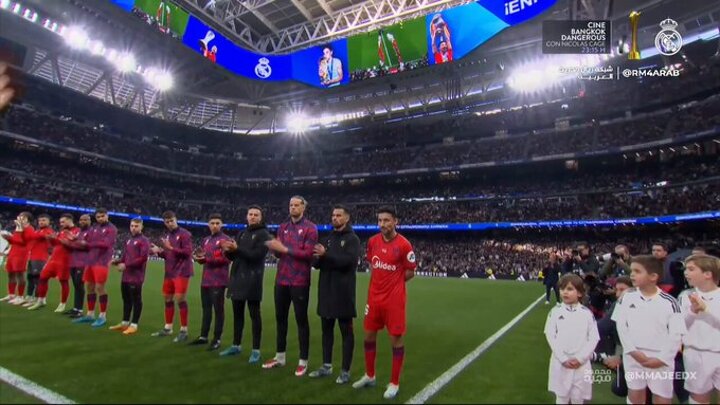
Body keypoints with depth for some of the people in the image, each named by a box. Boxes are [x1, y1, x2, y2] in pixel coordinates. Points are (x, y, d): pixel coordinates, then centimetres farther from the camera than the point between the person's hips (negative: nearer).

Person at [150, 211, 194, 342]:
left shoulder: (184, 234, -11)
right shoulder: (166, 236, 14)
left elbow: (187, 252, -20)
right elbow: (168, 255, 19)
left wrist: (171, 248, -23)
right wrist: (159, 251, 1)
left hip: (181, 272, -8)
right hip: (169, 272, 8)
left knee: (180, 298, -8)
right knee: (168, 299, 14)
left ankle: (184, 330, 0)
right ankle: (168, 328, 27)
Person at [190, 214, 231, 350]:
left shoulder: (225, 239, -6)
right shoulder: (206, 240, 18)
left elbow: (226, 259, -15)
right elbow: (204, 258, 21)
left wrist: (208, 258, -21)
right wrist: (198, 257, -2)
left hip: (218, 281, -7)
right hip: (205, 280, 8)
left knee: (218, 309, -2)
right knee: (206, 308, 15)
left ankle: (217, 339, 5)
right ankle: (203, 336, 26)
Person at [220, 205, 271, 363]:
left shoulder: (264, 234, -5)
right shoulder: (242, 234, 18)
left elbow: (257, 255, -17)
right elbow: (234, 256, 15)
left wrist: (237, 249, -23)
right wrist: (228, 250, -6)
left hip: (252, 280, -7)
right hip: (237, 277, 7)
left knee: (254, 315, -1)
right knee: (237, 313, 15)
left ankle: (256, 350, 6)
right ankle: (236, 345, 27)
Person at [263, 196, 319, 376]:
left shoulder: (310, 228, -7)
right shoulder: (283, 227, 12)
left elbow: (308, 254, -17)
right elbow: (279, 253, 8)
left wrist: (285, 249, -21)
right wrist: (274, 247, -15)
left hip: (299, 281, -6)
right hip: (281, 280, 6)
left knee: (301, 320, 3)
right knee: (280, 318, 15)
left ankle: (303, 361, 14)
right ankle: (280, 357, 30)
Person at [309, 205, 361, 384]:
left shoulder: (352, 239, -5)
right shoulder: (329, 238, 14)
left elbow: (349, 261, -20)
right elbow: (319, 263, 14)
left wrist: (326, 255, -23)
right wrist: (318, 258, -9)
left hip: (343, 292, -6)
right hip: (326, 291, 6)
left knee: (346, 331, 3)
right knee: (326, 329, 14)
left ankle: (345, 371, 13)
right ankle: (326, 366, 27)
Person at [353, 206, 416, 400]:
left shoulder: (404, 244, -14)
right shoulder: (372, 241, 1)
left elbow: (410, 272, -4)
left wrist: (393, 283, 2)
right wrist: (380, 282, 8)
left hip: (394, 299, -5)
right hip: (374, 297, 6)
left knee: (396, 339, 4)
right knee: (369, 336, 14)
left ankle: (394, 383, 20)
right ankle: (369, 376, 33)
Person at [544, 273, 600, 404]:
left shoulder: (587, 313, -1)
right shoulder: (555, 312, -2)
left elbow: (593, 339, -3)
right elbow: (550, 336, -4)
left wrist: (580, 359, -11)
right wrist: (563, 359, -11)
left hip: (581, 363, 0)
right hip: (560, 362, 0)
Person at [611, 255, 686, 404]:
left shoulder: (669, 302, -5)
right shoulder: (627, 297, -1)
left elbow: (676, 334, -5)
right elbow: (621, 326, 0)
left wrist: (662, 358, -11)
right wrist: (632, 351, -9)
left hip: (661, 361, -1)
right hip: (633, 356, 2)